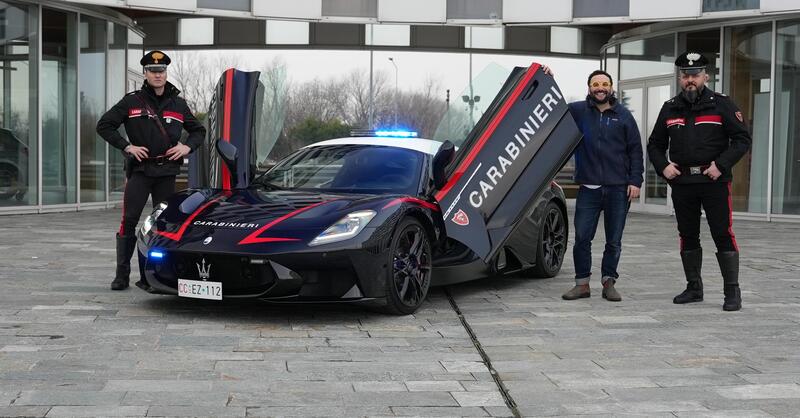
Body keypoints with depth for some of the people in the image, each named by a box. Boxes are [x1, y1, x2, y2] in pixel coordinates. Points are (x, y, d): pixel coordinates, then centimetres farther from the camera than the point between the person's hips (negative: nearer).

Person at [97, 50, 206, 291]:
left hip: (167, 171, 3)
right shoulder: (132, 102, 4)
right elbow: (104, 126, 4)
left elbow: (199, 131, 21)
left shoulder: (178, 104, 12)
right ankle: (122, 275, -1)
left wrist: (187, 147, 1)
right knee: (129, 221, -8)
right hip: (139, 169, -3)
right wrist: (126, 146, -7)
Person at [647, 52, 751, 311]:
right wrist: (663, 166, 1)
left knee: (723, 235, -6)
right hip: (681, 182, 4)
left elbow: (742, 139, -3)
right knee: (688, 236, 10)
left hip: (715, 182, -4)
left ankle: (732, 292, 0)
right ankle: (694, 288, 21)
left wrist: (721, 165, -14)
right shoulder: (670, 109, 12)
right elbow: (655, 144, 19)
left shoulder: (721, 105, 0)